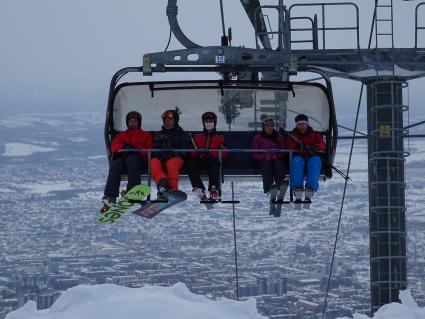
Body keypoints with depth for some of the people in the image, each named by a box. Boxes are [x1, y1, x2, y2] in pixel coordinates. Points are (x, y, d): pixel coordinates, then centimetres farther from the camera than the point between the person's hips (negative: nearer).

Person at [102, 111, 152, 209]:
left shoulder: (146, 135, 30)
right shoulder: (122, 135, 34)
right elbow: (114, 147, 15)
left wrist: (136, 150, -9)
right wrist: (124, 148, -9)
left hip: (139, 158, -1)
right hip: (122, 157, 2)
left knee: (131, 160, -40)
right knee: (115, 165, -35)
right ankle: (110, 196, -53)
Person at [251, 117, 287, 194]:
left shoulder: (279, 137, 19)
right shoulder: (257, 138, 16)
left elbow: (284, 152, 15)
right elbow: (255, 155, 9)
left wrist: (277, 156, -8)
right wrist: (265, 157, -10)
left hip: (277, 159, 1)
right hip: (263, 161, -1)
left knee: (279, 164, -37)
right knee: (267, 164, -38)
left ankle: (280, 186, -56)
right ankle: (267, 188, -54)